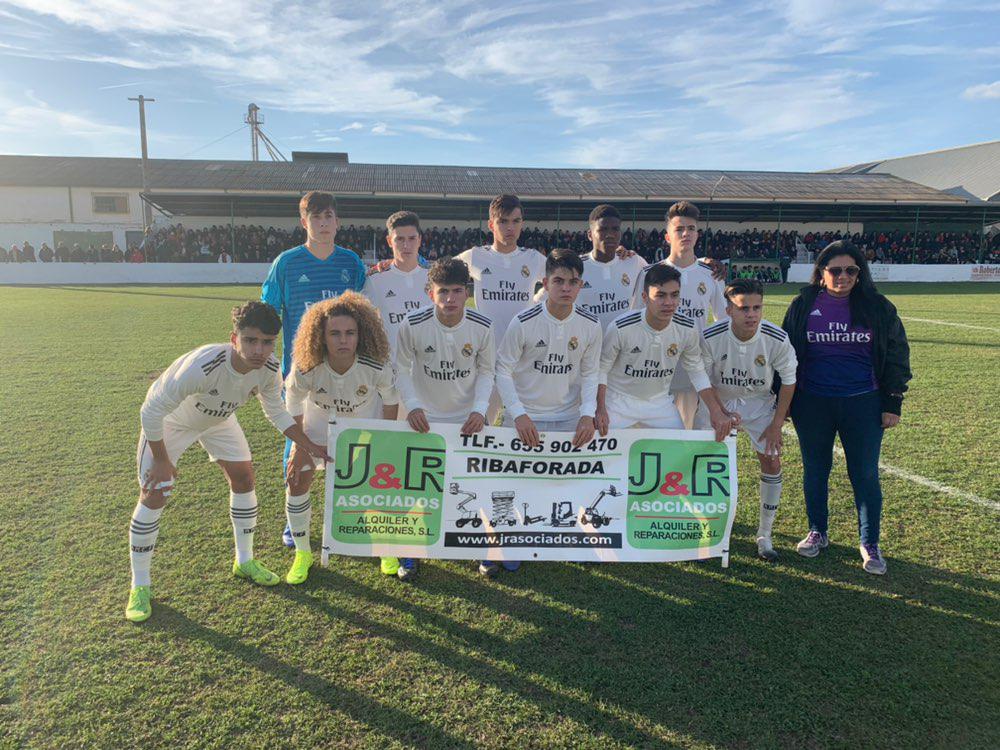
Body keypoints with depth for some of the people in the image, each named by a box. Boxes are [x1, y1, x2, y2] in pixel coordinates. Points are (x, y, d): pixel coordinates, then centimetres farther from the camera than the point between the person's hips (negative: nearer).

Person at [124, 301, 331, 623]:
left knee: (244, 478, 4)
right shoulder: (202, 366, -45)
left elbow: (277, 414, -6)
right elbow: (151, 412, -32)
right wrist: (162, 462, -22)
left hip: (219, 418, 5)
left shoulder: (269, 369, -27)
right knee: (154, 496, -9)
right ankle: (139, 586, 7)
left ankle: (244, 561, 23)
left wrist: (311, 446, -10)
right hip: (169, 419, -5)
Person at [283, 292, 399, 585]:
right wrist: (300, 446, -8)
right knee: (297, 483, -5)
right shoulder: (306, 368, -33)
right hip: (318, 426, 1)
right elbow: (293, 406, -13)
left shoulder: (377, 368, -34)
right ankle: (302, 554, 17)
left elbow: (390, 400, -12)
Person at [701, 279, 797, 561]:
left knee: (772, 462, -4)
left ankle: (764, 535, 12)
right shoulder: (710, 337, -25)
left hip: (760, 403, 1)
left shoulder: (777, 339, -23)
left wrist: (777, 424, -8)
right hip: (720, 402, -1)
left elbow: (788, 380, -8)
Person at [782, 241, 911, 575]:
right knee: (814, 470, 11)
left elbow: (896, 356, 5)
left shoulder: (878, 307, 0)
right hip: (812, 403, 1)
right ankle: (817, 533, 29)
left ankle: (870, 544, 19)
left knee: (866, 474, 3)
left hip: (863, 403, -1)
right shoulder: (804, 305, 1)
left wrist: (892, 403, 1)